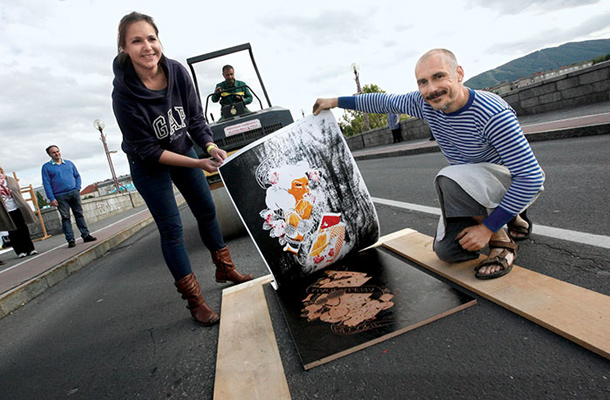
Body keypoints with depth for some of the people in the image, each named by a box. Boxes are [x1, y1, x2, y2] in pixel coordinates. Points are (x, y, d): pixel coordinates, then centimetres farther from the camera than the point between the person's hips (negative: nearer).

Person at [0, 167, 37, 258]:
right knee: (13, 233, 2)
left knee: (23, 230, 6)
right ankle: (20, 251, 10)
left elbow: (19, 192, 11)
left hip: (17, 209, 2)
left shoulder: (11, 180, 6)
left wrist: (22, 206, 8)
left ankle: (30, 249, 13)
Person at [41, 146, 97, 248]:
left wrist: (77, 189, 1)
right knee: (65, 218, -1)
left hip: (74, 193, 2)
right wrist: (51, 198, -8)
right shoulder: (46, 167, 4)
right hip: (60, 196, -2)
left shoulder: (69, 163, 13)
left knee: (79, 214, 3)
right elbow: (46, 183, -1)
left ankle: (86, 235, 7)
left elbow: (77, 176, 16)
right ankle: (71, 240, 0)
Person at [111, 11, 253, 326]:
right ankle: (195, 301, 8)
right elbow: (147, 150, -24)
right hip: (148, 165, -4)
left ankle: (225, 270, 31)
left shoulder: (178, 72, -16)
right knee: (171, 228, -4)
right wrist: (197, 164, -30)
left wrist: (210, 146, -23)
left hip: (183, 149, 5)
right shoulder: (124, 93, -28)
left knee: (207, 211, 10)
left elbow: (195, 118, -5)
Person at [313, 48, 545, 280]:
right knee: (446, 251, 1)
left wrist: (488, 228, -28)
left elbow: (531, 176, -28)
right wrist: (336, 102, 7)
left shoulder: (493, 114, -31)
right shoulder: (426, 103, -12)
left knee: (450, 180, -35)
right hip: (475, 187, 7)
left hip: (516, 183, -7)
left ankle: (502, 243, -12)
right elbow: (385, 102, 5)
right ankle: (513, 217, 21)